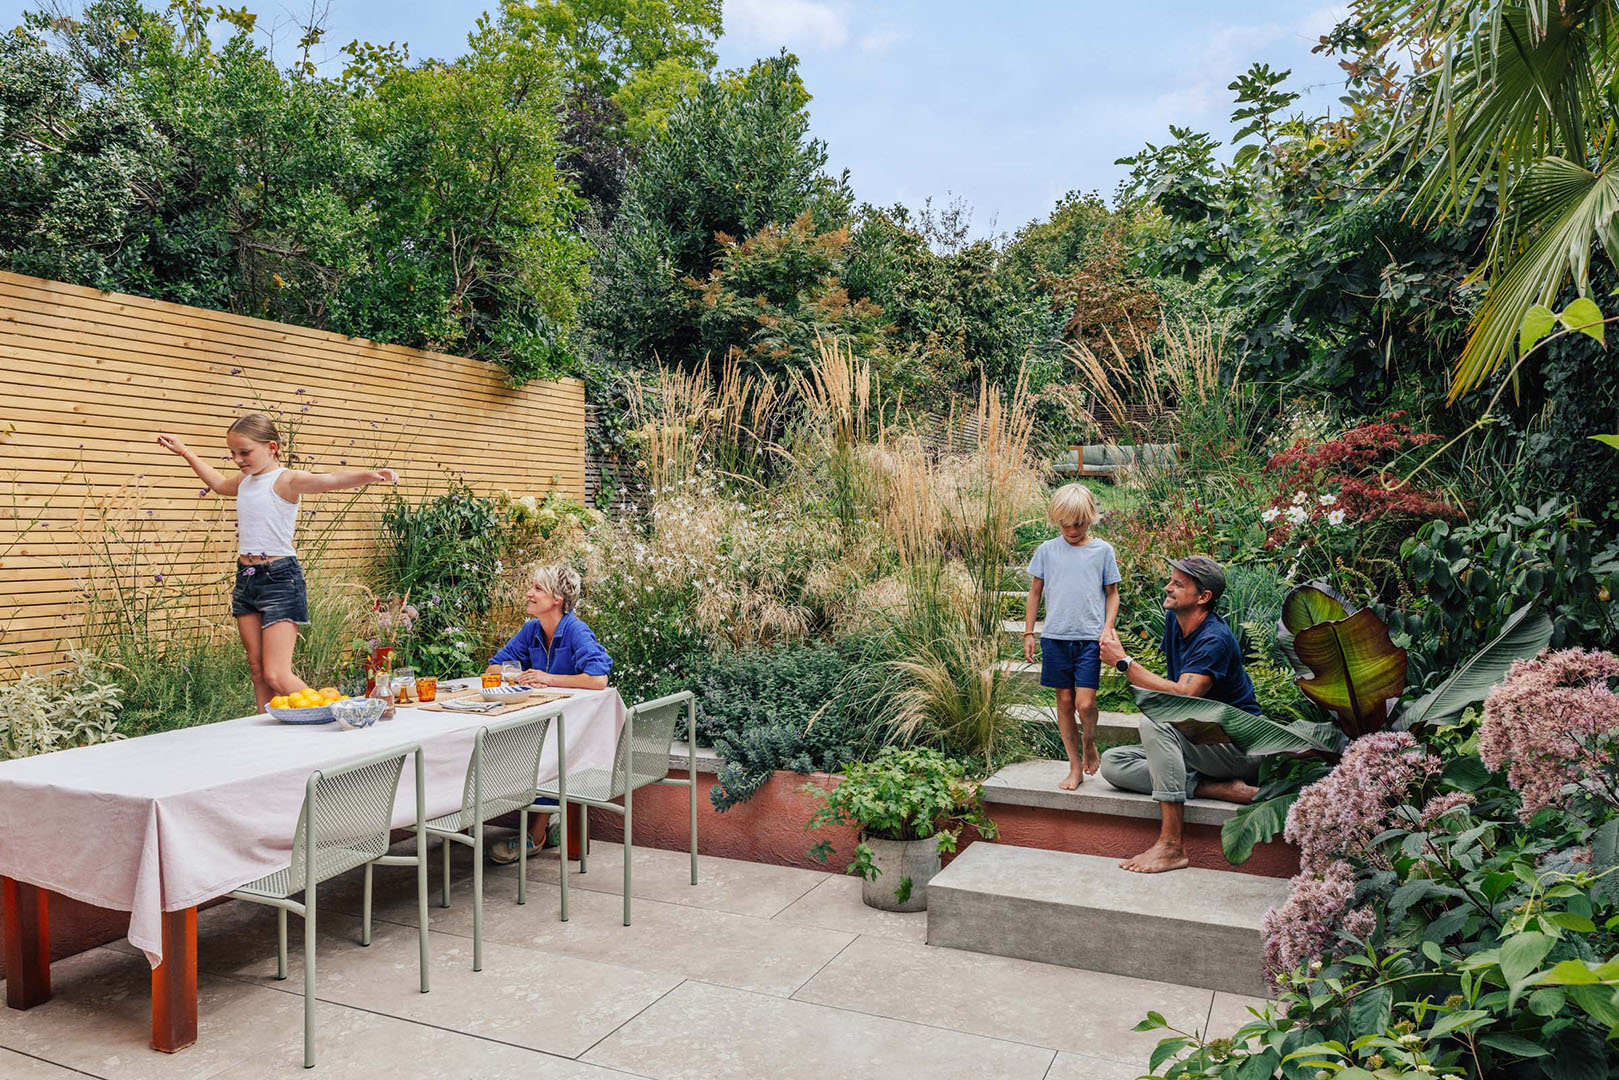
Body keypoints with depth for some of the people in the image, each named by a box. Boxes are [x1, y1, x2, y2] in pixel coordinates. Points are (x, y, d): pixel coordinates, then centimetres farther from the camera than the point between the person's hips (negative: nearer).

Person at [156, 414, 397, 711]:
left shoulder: (286, 480, -11)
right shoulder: (245, 481, 12)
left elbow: (331, 480, -31)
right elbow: (219, 483, 37)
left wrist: (370, 474, -49)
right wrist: (184, 451, 45)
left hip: (280, 578, -8)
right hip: (246, 578, 8)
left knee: (277, 676, -12)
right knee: (257, 671, 8)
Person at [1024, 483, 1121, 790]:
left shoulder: (1103, 550, 3)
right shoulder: (1047, 550, 5)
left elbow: (1112, 593, 9)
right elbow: (1035, 592, 12)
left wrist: (1107, 629, -3)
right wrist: (1028, 632, 9)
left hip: (1090, 638, -2)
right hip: (1055, 637, 2)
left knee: (1085, 703, -10)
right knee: (1064, 701, 7)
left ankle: (1089, 744, 22)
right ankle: (1075, 767, 17)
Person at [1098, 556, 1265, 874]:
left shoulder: (1215, 639, -21)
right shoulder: (1173, 620, 5)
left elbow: (1184, 696, -34)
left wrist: (1123, 662, -28)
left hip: (1239, 747, -9)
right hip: (1199, 742, 9)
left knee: (1155, 720, -34)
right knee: (1112, 764, -8)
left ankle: (1171, 845, -35)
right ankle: (1223, 790, -18)